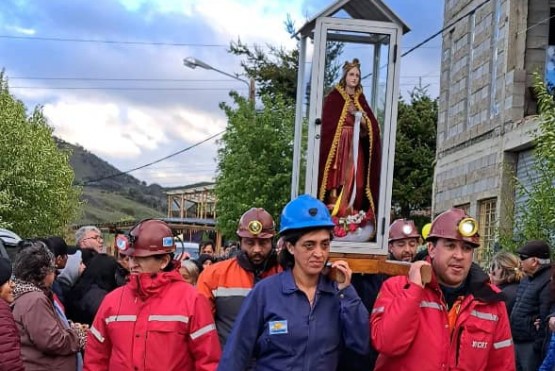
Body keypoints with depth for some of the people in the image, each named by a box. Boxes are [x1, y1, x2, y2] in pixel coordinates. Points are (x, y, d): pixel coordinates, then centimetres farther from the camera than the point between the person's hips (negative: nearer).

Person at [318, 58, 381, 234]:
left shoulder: (361, 99, 16)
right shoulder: (334, 97, 3)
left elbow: (372, 126, 10)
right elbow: (328, 123, -3)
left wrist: (360, 117, -8)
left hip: (355, 147, 4)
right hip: (338, 146, -4)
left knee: (355, 181, -3)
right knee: (338, 180, -12)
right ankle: (333, 214, -13)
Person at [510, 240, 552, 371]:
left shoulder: (548, 282, -18)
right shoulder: (526, 280, 15)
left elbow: (547, 318, -22)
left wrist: (538, 346, -22)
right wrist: (512, 339, 17)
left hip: (531, 345, -9)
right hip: (517, 342, 9)